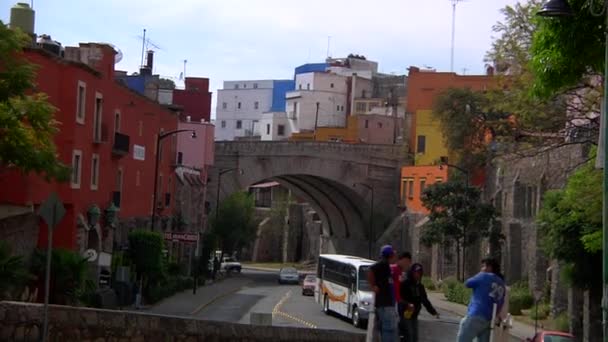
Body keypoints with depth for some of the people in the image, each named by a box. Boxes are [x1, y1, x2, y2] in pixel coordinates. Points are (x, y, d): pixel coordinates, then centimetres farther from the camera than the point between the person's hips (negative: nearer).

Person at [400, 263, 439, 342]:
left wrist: (433, 312, 11)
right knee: (409, 335, -12)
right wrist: (407, 304, -34)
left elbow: (425, 300, 17)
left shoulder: (420, 286, 11)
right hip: (405, 314, -8)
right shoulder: (405, 284, -12)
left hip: (414, 315, 8)